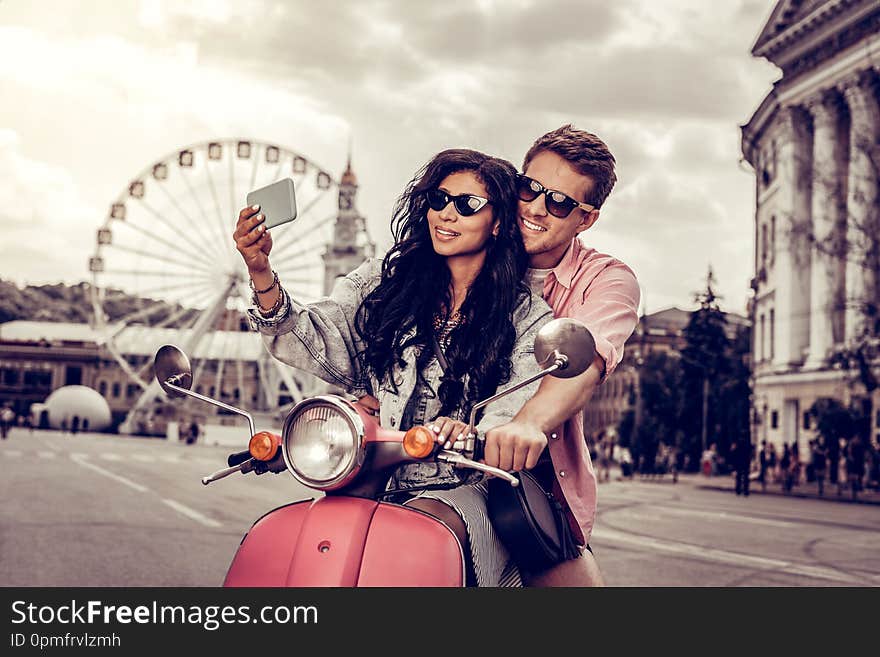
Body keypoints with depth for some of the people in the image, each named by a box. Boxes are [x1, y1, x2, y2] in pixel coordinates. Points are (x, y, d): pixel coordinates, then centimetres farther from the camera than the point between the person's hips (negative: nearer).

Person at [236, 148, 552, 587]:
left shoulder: (529, 319, 5)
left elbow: (523, 406, -10)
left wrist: (471, 434, -33)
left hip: (463, 491, -2)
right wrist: (261, 274, -19)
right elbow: (313, 341, -1)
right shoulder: (384, 280, 13)